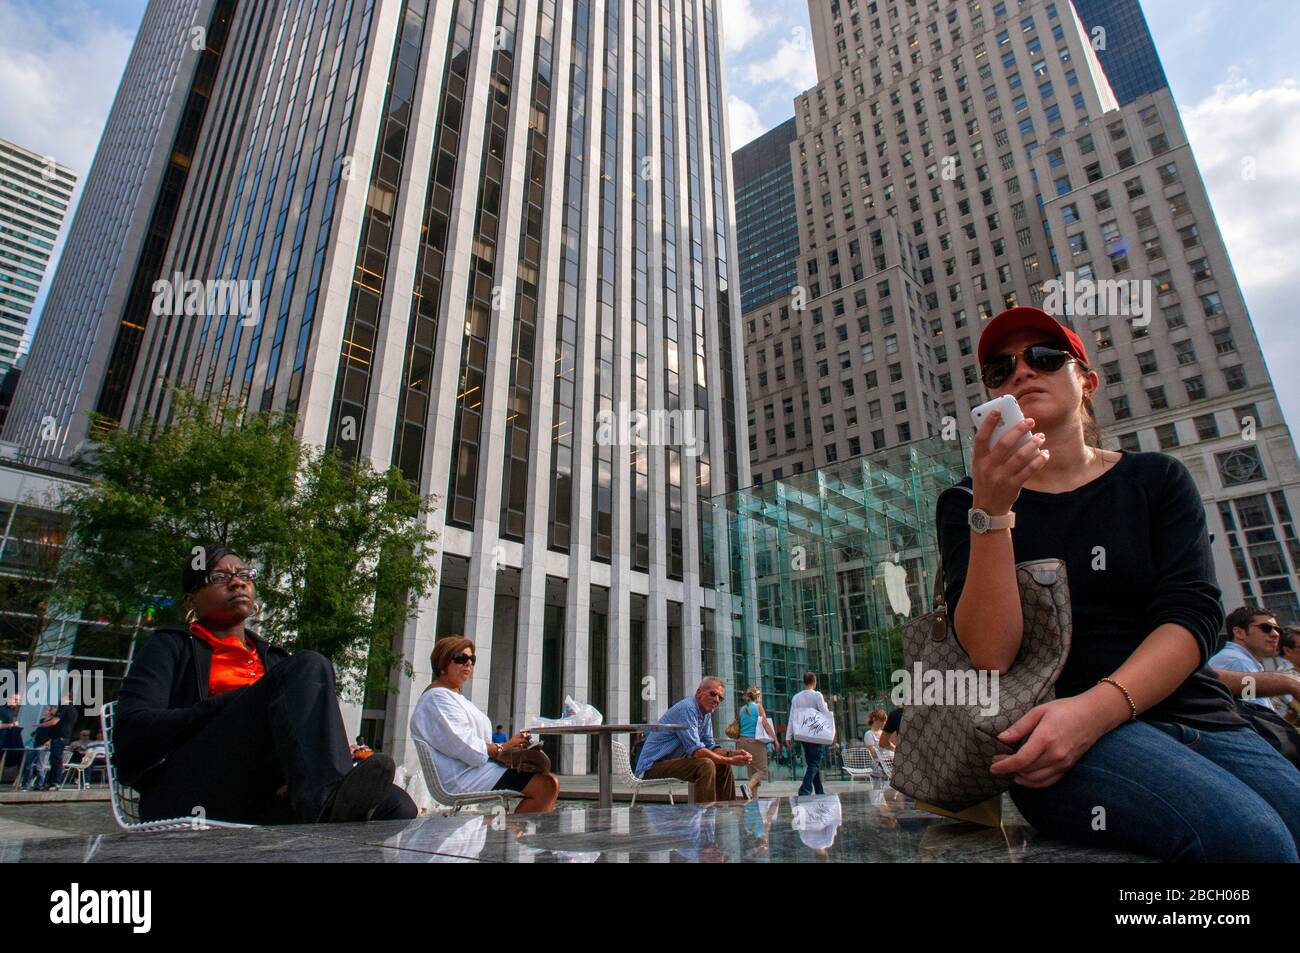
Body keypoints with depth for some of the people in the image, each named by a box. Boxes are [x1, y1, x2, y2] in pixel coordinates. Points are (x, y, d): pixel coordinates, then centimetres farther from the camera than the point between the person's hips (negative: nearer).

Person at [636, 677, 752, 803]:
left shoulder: (706, 714, 9)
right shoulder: (687, 709, -22)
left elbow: (710, 747, 11)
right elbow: (696, 751, -27)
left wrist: (731, 753, -8)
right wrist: (730, 760, -24)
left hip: (674, 761, 10)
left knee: (723, 767, 7)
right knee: (706, 765, -29)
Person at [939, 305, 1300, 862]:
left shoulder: (1157, 480, 13)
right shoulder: (967, 504, 6)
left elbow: (1195, 613, -3)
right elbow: (991, 656, -8)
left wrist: (1097, 706, -20)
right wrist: (991, 511, -20)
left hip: (1197, 718, 4)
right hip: (1049, 727, -3)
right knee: (1248, 836, -28)